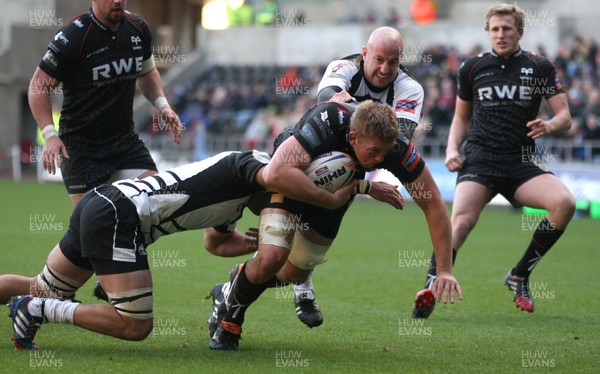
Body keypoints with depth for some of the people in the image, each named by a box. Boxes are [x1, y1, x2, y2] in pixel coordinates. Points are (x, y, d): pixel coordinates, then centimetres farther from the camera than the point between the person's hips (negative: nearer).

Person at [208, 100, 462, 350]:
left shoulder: (398, 148, -33)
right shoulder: (326, 123, -44)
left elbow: (433, 204, -23)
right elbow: (276, 174, -53)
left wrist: (445, 271, -27)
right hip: (290, 179, -4)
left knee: (294, 274, 10)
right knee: (271, 258, -24)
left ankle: (241, 280, 43)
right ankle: (229, 317, 7)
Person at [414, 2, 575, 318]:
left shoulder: (540, 68, 7)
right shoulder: (472, 68, 10)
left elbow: (565, 117, 4)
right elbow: (461, 117, 22)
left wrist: (548, 126, -19)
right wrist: (452, 149, 4)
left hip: (521, 163, 1)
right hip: (479, 160, -1)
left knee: (564, 202, -25)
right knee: (461, 221, -28)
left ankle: (519, 275, -7)